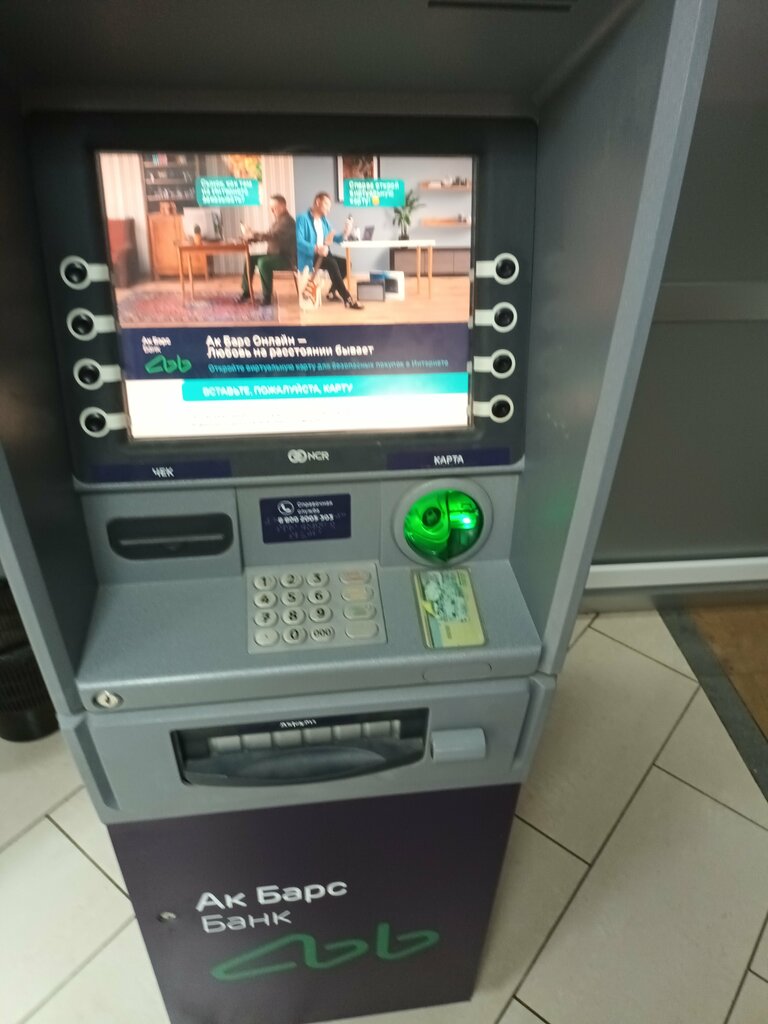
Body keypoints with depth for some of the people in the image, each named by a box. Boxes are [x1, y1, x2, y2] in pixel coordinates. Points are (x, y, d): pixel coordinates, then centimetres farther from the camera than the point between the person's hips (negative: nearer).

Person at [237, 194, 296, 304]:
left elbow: (273, 236, -29)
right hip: (275, 256, 10)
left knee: (263, 262, -33)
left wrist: (254, 235, -27)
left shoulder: (287, 221, -15)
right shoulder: (278, 220, 15)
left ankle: (267, 296, -25)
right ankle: (246, 292, 7)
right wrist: (251, 237, 3)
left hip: (286, 258, -10)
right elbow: (269, 236, 18)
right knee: (250, 259, 5)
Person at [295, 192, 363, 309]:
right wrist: (316, 249, -36)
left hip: (323, 254, 9)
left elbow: (333, 237, 16)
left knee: (345, 263, -8)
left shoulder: (324, 220, 16)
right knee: (332, 264, -31)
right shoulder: (302, 218, -10)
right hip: (308, 257, -9)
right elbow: (298, 241, -23)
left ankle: (333, 292, 6)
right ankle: (347, 299, -31)